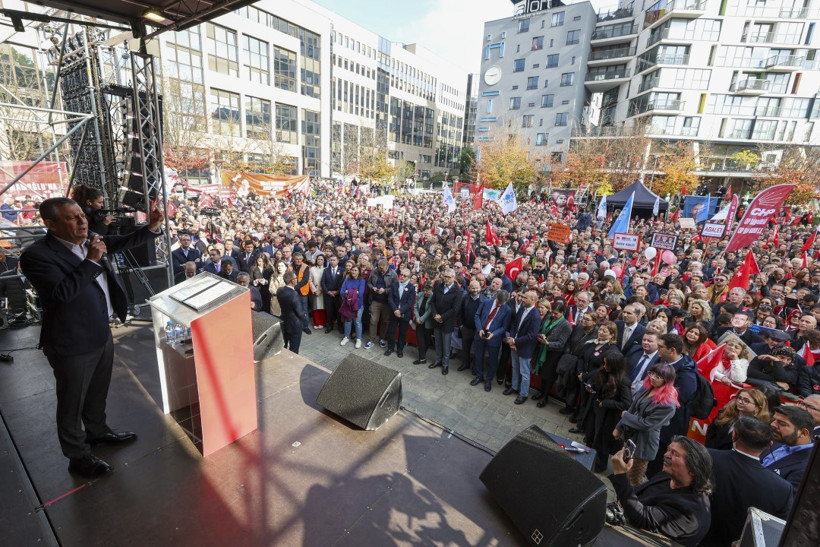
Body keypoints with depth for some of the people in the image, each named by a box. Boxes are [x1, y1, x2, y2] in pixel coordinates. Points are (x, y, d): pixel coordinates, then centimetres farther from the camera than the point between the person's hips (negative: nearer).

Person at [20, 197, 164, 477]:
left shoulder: (89, 240, 0)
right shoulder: (36, 255, -21)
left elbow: (125, 242, 8)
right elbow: (63, 292, -31)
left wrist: (152, 227, -9)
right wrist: (91, 261, -28)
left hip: (102, 332, 7)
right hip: (73, 344, -7)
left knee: (98, 391, 26)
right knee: (72, 402, 13)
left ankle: (97, 431, 49)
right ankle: (78, 455, 32)